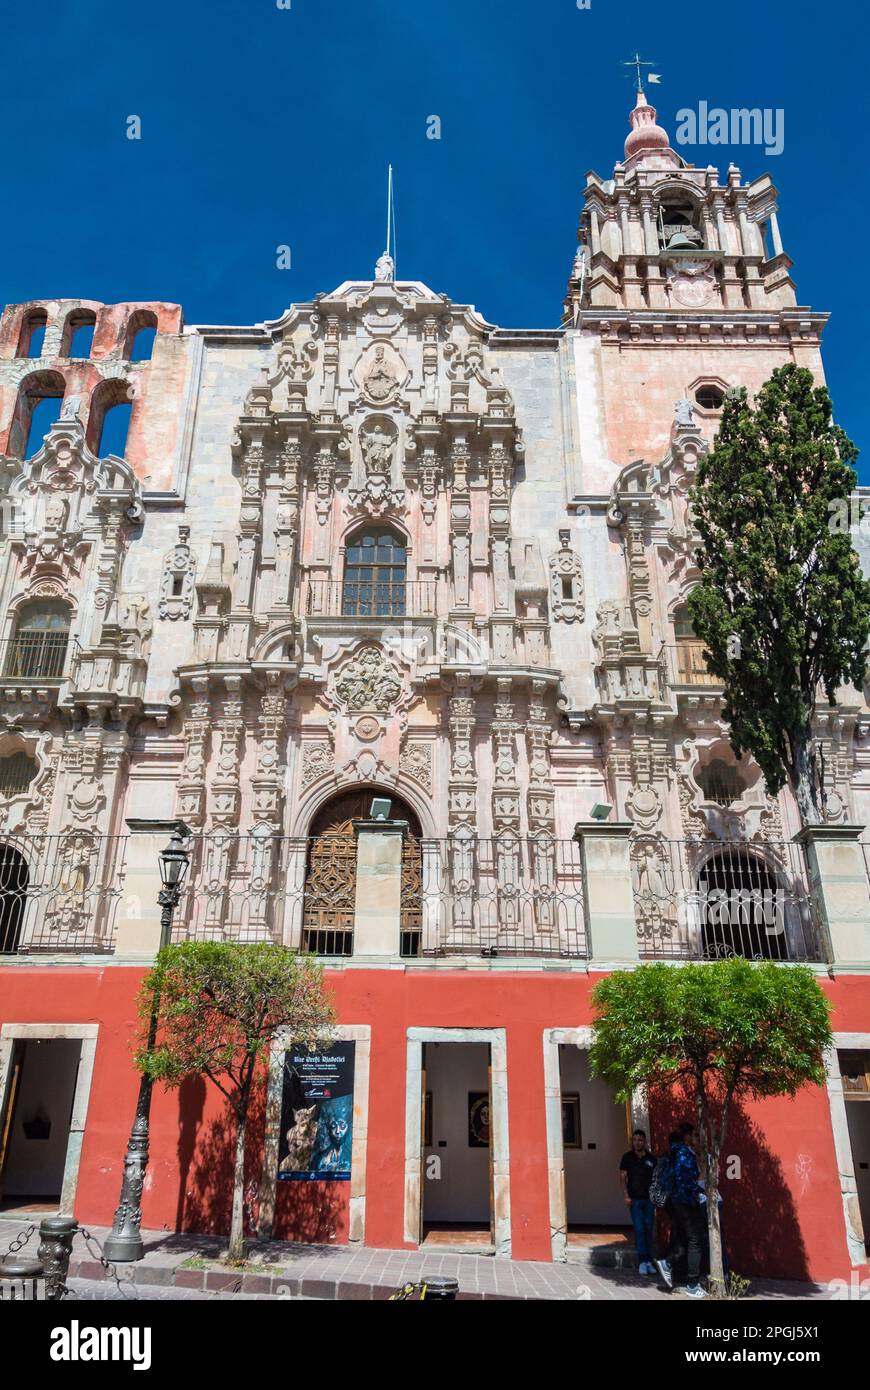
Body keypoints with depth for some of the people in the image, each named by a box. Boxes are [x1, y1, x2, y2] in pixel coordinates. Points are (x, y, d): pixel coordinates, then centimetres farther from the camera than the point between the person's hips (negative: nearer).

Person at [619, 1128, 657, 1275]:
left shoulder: (651, 1158, 6)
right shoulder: (627, 1157, 1)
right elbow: (622, 1177, 1)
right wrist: (626, 1195, -8)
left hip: (649, 1198, 2)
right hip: (635, 1199, -2)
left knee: (649, 1230, 5)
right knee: (639, 1230, -7)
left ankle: (649, 1261, 14)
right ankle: (642, 1261, -2)